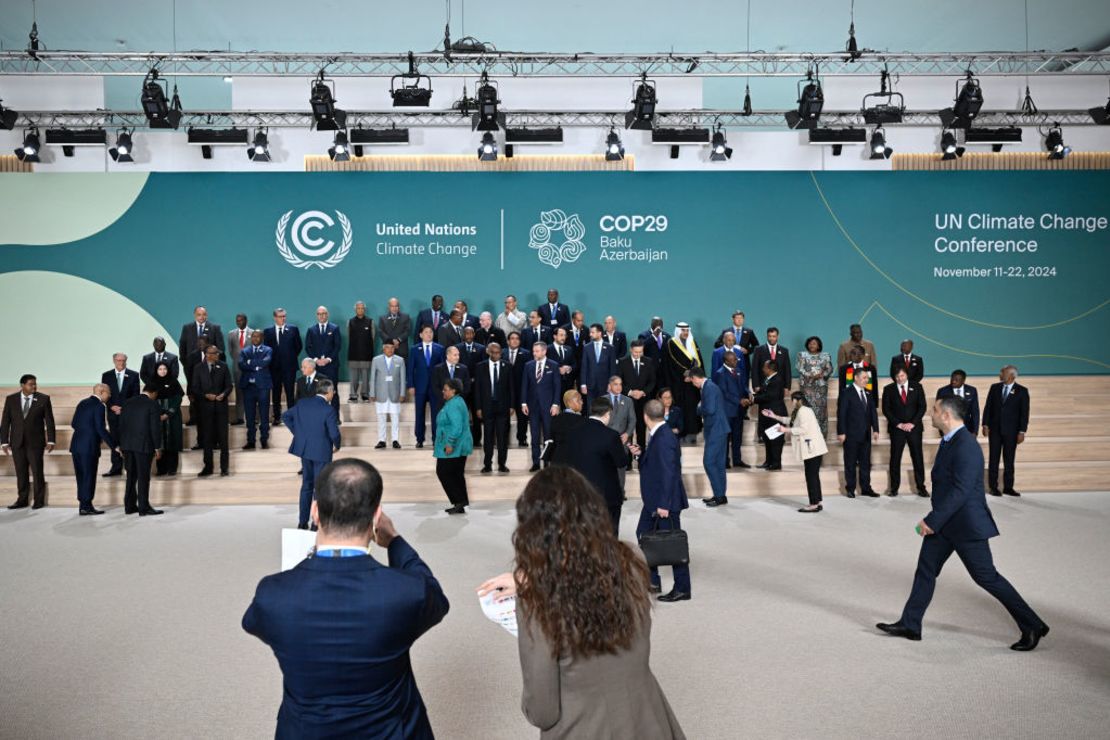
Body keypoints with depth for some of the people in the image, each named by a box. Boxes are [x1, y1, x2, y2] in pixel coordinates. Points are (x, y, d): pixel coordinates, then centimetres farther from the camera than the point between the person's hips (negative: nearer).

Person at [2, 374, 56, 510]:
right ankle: (22, 500, 16)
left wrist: (51, 441, -6)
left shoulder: (43, 399, -1)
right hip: (17, 442, 2)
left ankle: (39, 500, 9)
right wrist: (4, 441, 0)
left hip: (35, 441, -2)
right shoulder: (11, 399, 4)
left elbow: (49, 421, -1)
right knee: (21, 472, 7)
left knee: (37, 471, -1)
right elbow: (5, 422, 5)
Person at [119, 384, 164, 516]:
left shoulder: (127, 402, 10)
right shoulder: (152, 404, -8)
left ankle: (130, 506, 18)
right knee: (143, 477, -2)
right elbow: (155, 428, -11)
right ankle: (144, 508, 1)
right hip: (144, 445, -6)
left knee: (131, 476, 14)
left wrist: (122, 445, 16)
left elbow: (121, 424, 11)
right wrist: (158, 448, -5)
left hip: (127, 445, 6)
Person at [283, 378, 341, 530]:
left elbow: (285, 416, 9)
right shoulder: (328, 410, -18)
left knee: (306, 485, 17)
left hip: (304, 449, 6)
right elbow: (334, 433, -20)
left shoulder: (302, 402, 0)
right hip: (321, 451, -6)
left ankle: (302, 521, 21)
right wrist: (337, 445, -1)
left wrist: (297, 432, 13)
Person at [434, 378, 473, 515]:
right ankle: (460, 504, 16)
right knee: (456, 474, 12)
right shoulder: (457, 402, 15)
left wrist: (450, 444, -24)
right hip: (460, 447, 10)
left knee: (443, 472, -3)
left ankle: (460, 501, -2)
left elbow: (457, 427, -26)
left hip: (452, 448, -10)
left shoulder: (454, 405, -18)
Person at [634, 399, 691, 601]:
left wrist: (664, 504, -25)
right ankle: (651, 581, 30)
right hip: (654, 500, 10)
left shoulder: (664, 438, -23)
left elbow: (668, 472, -26)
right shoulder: (657, 435, 7)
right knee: (643, 534, 18)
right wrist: (642, 453, 9)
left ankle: (682, 589, 13)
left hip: (666, 501, -10)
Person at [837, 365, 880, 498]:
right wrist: (841, 432, -14)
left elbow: (873, 412, 12)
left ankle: (866, 488, 16)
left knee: (865, 462, 9)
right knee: (851, 463, 3)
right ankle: (850, 489, 11)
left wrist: (875, 429, 3)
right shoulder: (846, 393, -7)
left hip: (866, 434, 6)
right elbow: (841, 414, -10)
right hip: (851, 434, -5)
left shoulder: (868, 394, 11)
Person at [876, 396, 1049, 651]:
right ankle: (909, 625, 18)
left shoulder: (966, 446, -23)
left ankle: (1032, 626, 16)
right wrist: (933, 520, 20)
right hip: (944, 522, 10)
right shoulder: (949, 440, 8)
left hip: (966, 524, -10)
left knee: (986, 577, 0)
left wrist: (932, 520, -23)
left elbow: (960, 491, -27)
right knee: (926, 570, 11)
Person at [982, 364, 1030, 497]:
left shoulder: (1022, 391, -2)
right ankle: (993, 487, 7)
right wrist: (985, 425, -2)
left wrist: (1022, 431, -9)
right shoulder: (995, 388, 5)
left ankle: (1008, 487, 13)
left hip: (1011, 431, -2)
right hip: (995, 429, 2)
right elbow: (988, 407, 6)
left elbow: (1024, 412, -4)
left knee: (1009, 460, 5)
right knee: (994, 459, 2)